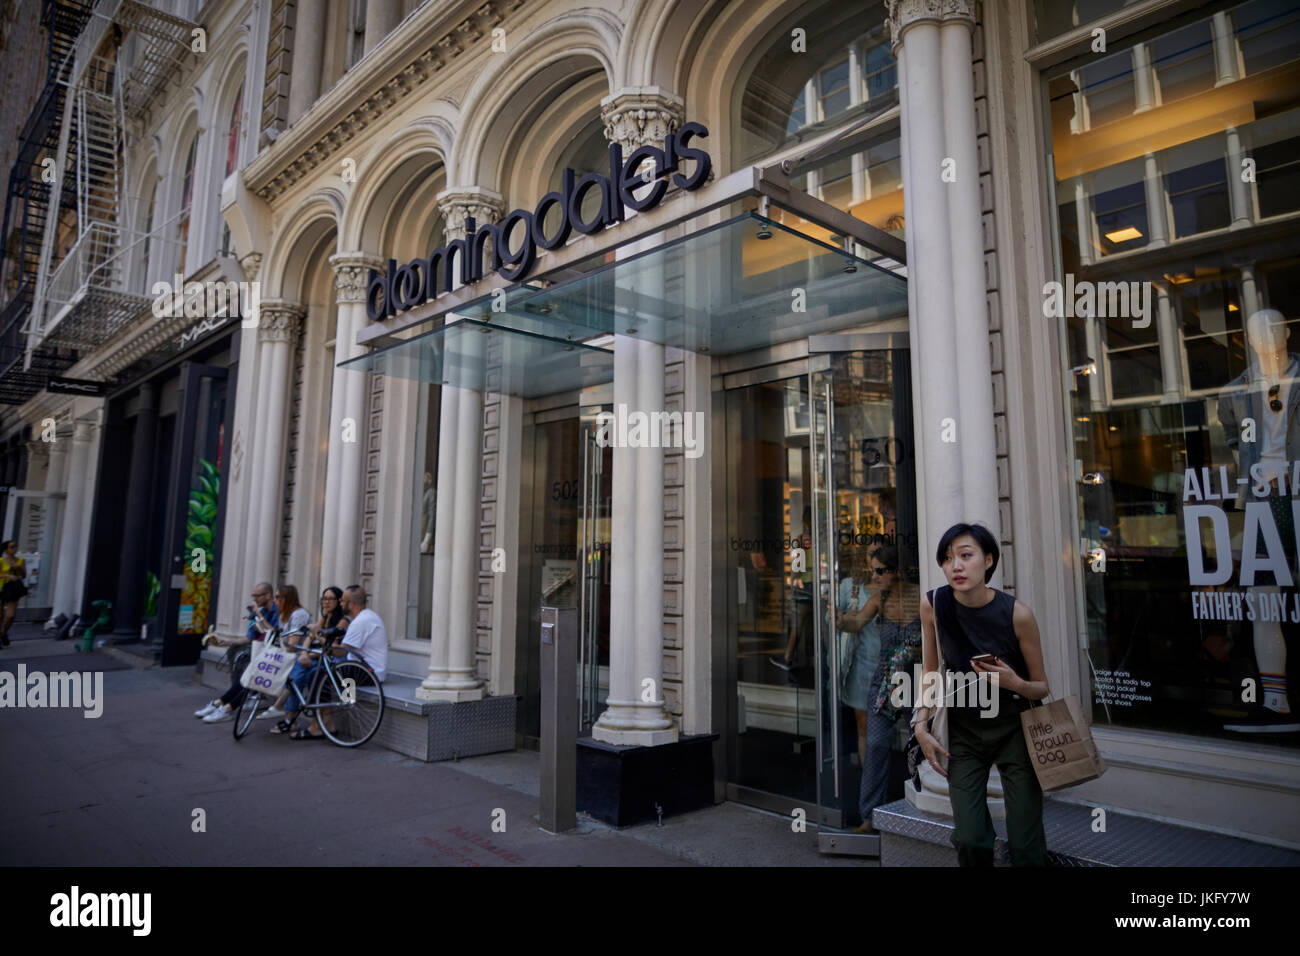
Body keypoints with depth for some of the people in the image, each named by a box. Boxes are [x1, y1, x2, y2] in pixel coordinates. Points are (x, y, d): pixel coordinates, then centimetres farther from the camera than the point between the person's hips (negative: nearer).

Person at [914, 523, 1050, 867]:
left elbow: (1041, 687, -4)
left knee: (1025, 846, -2)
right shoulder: (932, 605, -13)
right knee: (970, 841, -3)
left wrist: (1014, 683, -25)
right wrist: (922, 725, -6)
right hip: (964, 730, 1)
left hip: (1014, 727, -1)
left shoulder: (1018, 614, -18)